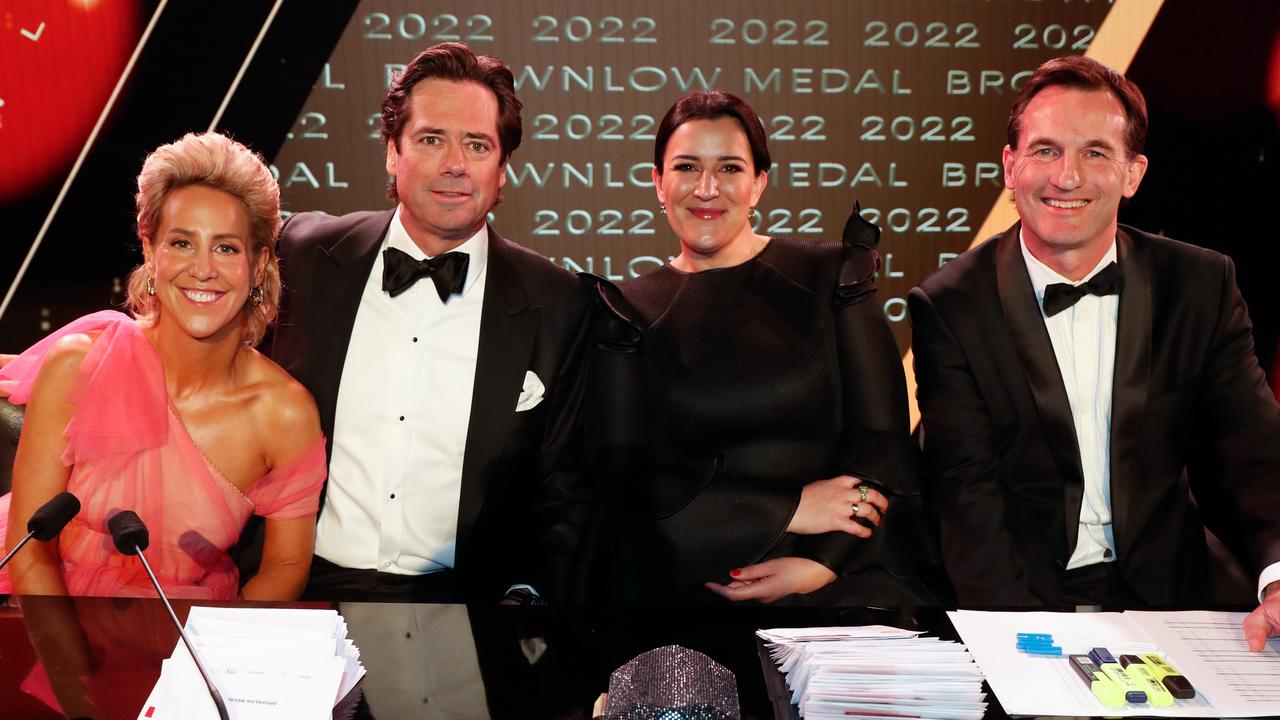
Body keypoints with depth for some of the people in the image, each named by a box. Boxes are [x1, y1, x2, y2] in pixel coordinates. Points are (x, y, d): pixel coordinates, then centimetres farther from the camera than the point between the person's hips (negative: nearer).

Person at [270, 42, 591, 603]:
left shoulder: (558, 307, -2)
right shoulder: (306, 255, 2)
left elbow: (563, 492, 4)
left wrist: (527, 593, -10)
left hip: (459, 598, 1)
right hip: (311, 586, 0)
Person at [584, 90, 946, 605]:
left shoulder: (829, 277, 11)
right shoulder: (628, 313, 10)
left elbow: (881, 441, 4)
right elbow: (617, 483, 0)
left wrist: (821, 564, -12)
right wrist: (787, 509, -8)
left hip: (838, 576, 1)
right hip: (683, 586, 0)